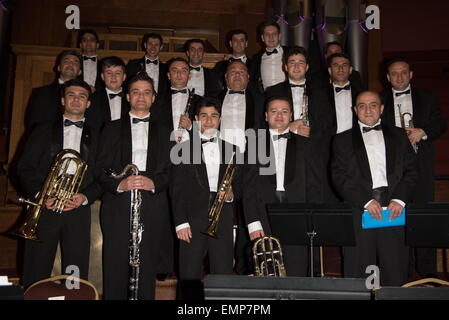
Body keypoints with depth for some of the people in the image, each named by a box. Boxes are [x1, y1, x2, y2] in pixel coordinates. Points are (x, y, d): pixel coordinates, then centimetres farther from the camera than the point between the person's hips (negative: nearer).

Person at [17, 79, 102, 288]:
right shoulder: (43, 131, 12)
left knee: (76, 276, 2)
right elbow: (24, 168, 6)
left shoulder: (95, 137, 13)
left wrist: (85, 197, -9)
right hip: (44, 208, 0)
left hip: (78, 211, 1)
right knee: (35, 275, 2)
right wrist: (39, 195, -8)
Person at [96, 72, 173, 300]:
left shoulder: (163, 132, 16)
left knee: (147, 270, 2)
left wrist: (153, 182, -14)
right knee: (115, 270, 1)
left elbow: (170, 171, 6)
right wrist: (119, 184, -14)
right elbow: (101, 169, 5)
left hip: (152, 209, 1)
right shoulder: (112, 129, 14)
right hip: (118, 207, 0)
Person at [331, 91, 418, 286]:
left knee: (395, 271, 1)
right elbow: (339, 177, 1)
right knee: (359, 274, 0)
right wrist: (366, 201, -10)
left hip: (393, 209, 1)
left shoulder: (398, 136, 17)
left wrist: (400, 199, -7)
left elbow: (410, 171, 9)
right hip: (359, 211, -1)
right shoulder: (343, 140, 11)